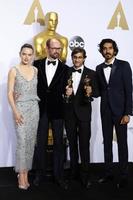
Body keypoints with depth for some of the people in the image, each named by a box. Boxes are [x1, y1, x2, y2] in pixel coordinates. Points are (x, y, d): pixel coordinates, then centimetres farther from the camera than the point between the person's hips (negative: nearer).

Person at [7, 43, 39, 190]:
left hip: (34, 108, 4)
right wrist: (15, 111, -13)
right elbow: (10, 93, -5)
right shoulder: (14, 71, -1)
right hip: (20, 108, -4)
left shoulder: (36, 70, 9)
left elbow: (39, 88, 13)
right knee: (22, 141, -7)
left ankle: (25, 172, 16)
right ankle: (21, 175, 3)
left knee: (31, 141, 5)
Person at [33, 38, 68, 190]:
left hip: (57, 110, 0)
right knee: (40, 142, 8)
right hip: (41, 109, 1)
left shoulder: (65, 69, 3)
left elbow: (63, 90, 0)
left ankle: (58, 175, 16)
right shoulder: (37, 64, 5)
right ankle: (40, 173, 22)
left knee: (58, 143, 5)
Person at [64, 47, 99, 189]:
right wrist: (65, 93, -15)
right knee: (72, 143, 12)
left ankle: (85, 175, 4)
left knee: (84, 144, -3)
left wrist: (91, 92, -23)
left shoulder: (91, 74, 1)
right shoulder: (66, 72, 7)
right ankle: (74, 171, 25)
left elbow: (97, 93, -2)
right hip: (69, 112, 3)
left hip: (84, 112, -2)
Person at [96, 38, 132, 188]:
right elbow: (100, 90, 13)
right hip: (105, 110, 5)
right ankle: (108, 173, 21)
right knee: (107, 142, 10)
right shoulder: (99, 68, 10)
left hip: (119, 110, -4)